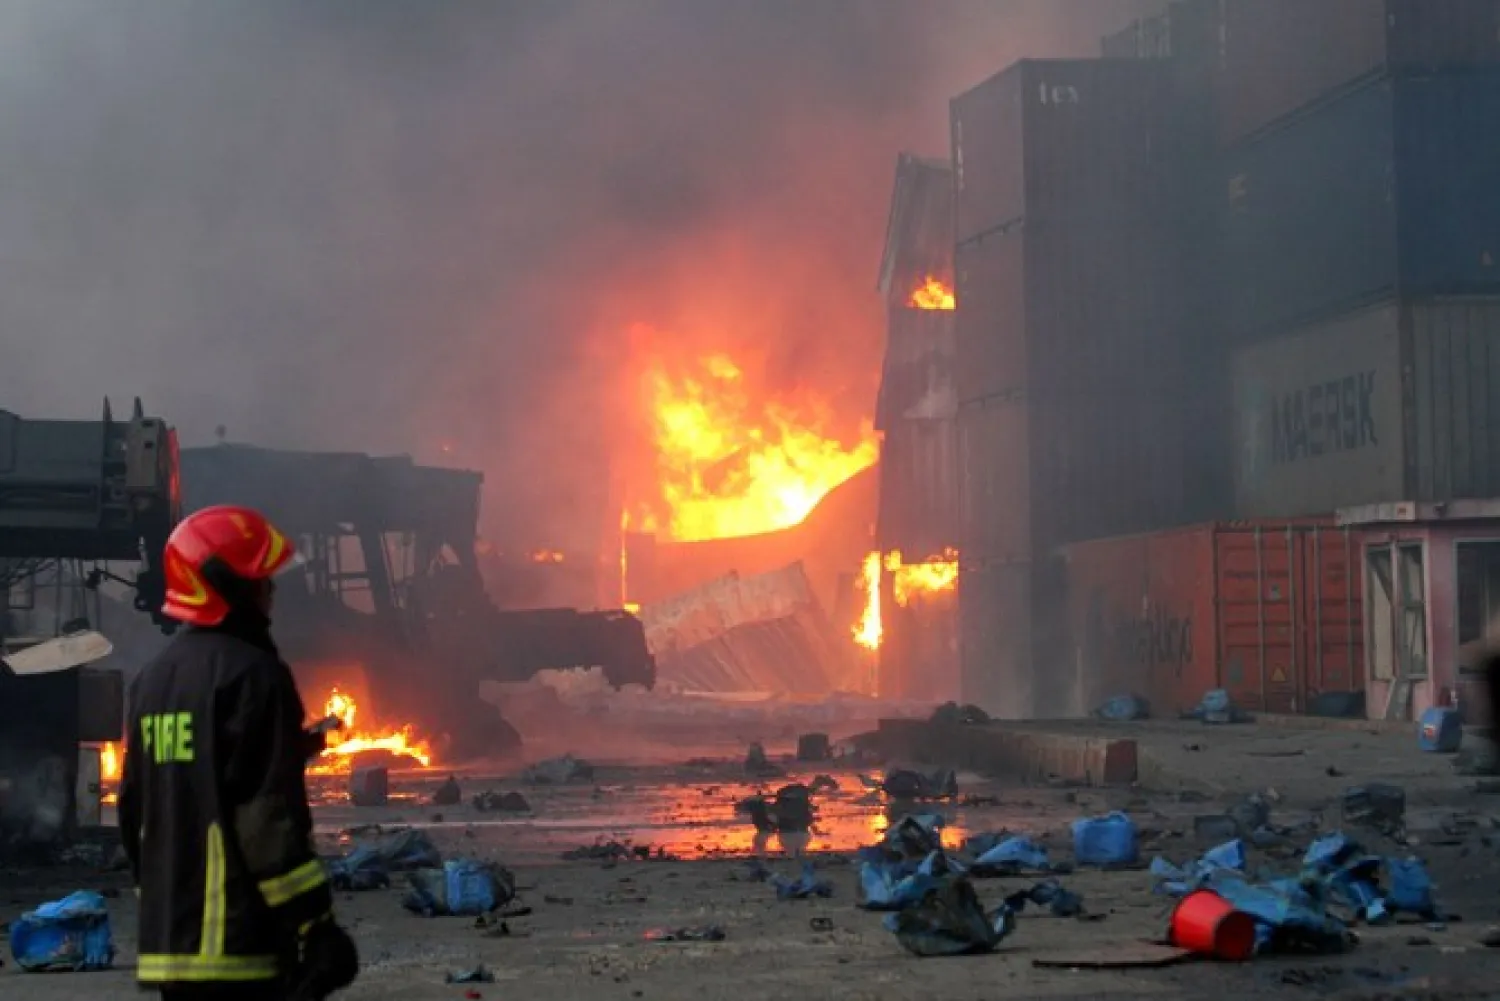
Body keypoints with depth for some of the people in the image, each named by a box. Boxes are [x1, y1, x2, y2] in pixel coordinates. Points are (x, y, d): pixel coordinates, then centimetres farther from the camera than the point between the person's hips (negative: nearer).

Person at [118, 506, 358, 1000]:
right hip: (238, 939, -9)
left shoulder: (153, 679, 16)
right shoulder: (251, 673, -11)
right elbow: (270, 815, -17)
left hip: (169, 936, 9)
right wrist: (314, 924, -14)